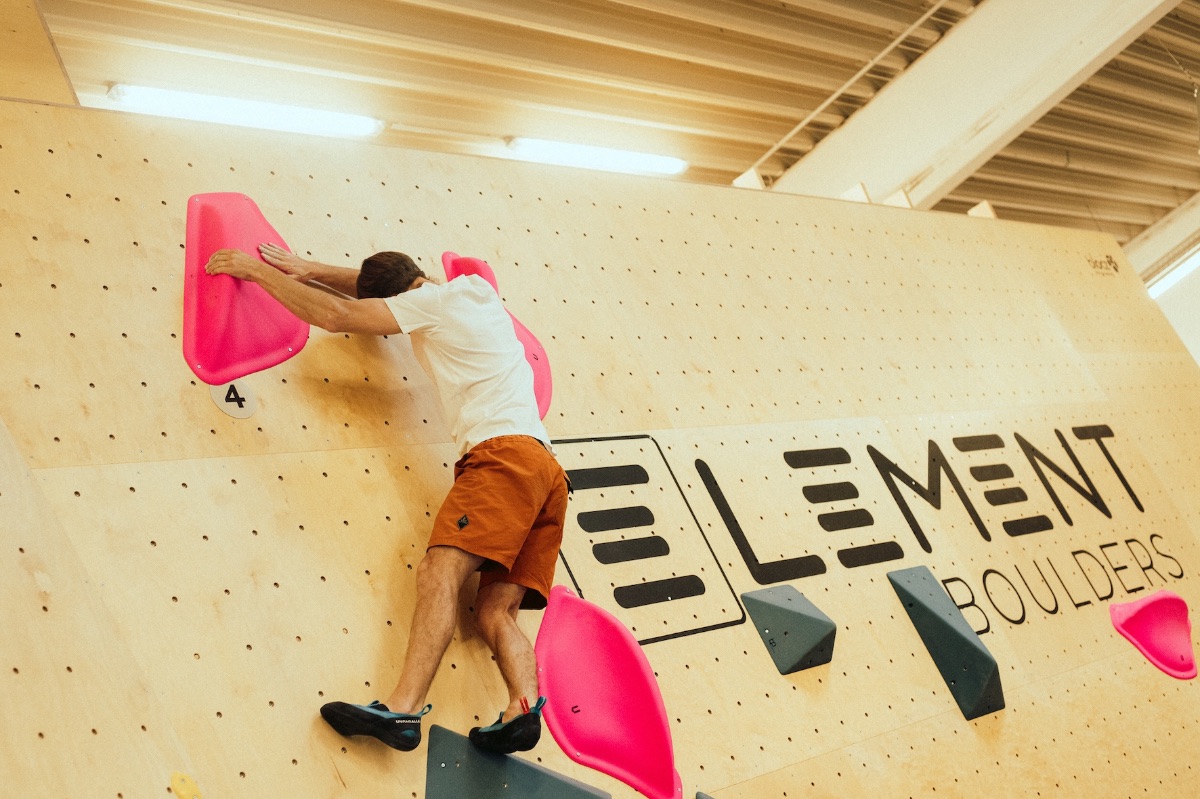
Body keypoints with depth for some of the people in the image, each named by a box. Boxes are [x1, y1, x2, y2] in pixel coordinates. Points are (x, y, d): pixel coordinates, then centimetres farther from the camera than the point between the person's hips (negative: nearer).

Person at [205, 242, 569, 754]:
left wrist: (258, 271, 7)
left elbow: (335, 315, -2)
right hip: (546, 468, 9)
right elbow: (382, 283, 40)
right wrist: (311, 271, 31)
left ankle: (403, 709, -35)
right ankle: (523, 709, -23)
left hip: (503, 451, -9)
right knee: (495, 611, -3)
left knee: (439, 571, -22)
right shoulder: (476, 291, 27)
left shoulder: (442, 297, 3)